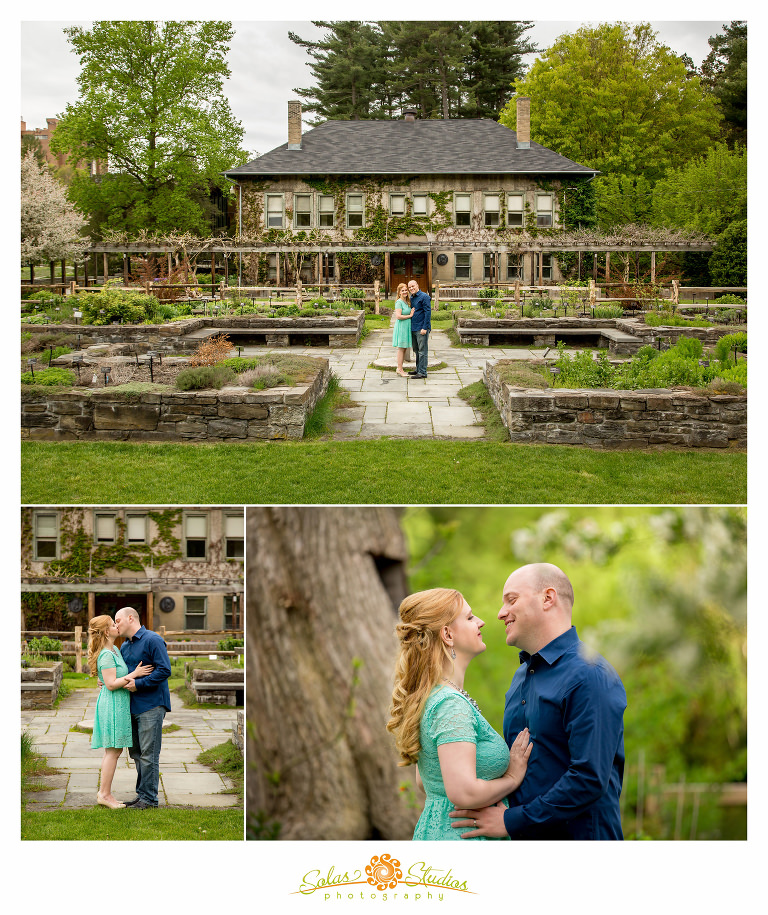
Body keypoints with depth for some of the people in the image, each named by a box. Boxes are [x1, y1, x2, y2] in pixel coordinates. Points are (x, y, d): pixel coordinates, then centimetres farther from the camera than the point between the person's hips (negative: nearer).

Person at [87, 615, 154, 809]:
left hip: (119, 704, 10)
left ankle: (104, 791, 17)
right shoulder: (106, 655, -17)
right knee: (113, 750, -6)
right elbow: (110, 684, -20)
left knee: (111, 750, 12)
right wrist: (134, 674, -17)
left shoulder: (114, 650, 13)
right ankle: (105, 794, -2)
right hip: (113, 705, -10)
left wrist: (128, 678, 3)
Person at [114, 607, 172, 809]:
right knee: (136, 752, 12)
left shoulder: (153, 640, -11)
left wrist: (138, 684, -19)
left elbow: (165, 670, -18)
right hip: (133, 707, 9)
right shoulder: (124, 646, 16)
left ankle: (149, 798, 1)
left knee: (148, 754, -5)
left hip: (151, 706, -9)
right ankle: (141, 794, 21)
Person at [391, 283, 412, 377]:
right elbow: (398, 316, -21)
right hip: (401, 327, -8)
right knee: (401, 348, -4)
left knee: (405, 348, 10)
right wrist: (410, 316, -14)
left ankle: (399, 368, 17)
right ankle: (400, 369, 0)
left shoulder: (407, 302, 12)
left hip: (407, 327, 8)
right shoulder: (399, 302, -13)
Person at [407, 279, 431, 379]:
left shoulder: (424, 297, -10)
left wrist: (425, 328, -19)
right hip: (413, 329, 9)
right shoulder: (411, 298, 15)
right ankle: (418, 370, 24)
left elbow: (428, 313, -15)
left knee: (422, 351, -6)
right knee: (416, 350, 15)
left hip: (421, 329, -9)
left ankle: (422, 372, -5)